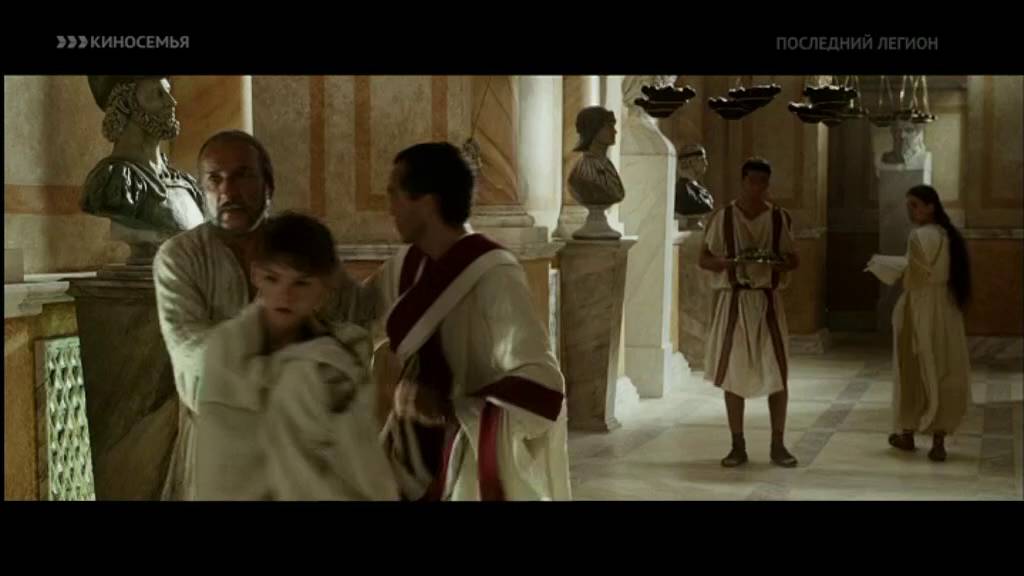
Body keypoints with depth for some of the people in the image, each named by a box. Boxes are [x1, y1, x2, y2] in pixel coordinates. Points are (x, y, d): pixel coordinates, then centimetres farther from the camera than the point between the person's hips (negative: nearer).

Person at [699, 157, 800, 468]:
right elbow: (704, 259, 3)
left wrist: (780, 264, -14)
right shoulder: (722, 217, 1)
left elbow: (794, 260, 9)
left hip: (768, 301, 1)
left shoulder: (780, 218, 4)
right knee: (733, 373, 2)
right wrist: (726, 262, -18)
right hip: (732, 301, -1)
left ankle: (778, 445, 8)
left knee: (777, 372, -3)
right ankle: (738, 446, 11)